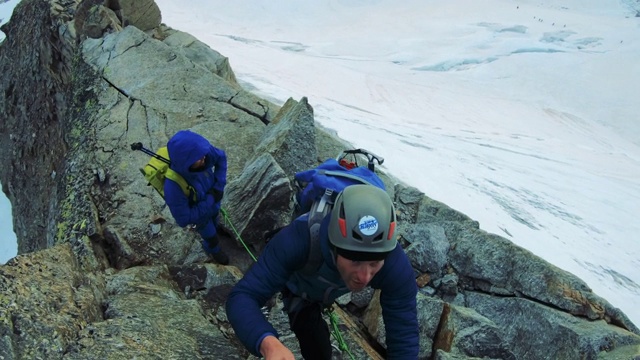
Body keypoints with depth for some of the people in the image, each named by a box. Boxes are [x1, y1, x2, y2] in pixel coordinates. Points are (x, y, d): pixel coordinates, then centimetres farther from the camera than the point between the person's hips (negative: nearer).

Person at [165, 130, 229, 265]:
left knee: (214, 224, 34)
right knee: (211, 237, 24)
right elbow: (183, 219, -34)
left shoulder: (203, 152, -35)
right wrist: (210, 200, -31)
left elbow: (221, 157, -11)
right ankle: (214, 250, 60)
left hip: (212, 201, 4)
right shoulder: (174, 187, -47)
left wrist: (219, 185, -19)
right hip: (198, 213, -4)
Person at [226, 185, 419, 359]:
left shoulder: (396, 265, -44)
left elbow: (405, 341, -40)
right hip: (299, 285, -2)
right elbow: (242, 296, -51)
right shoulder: (298, 239, -50)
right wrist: (269, 344, -72)